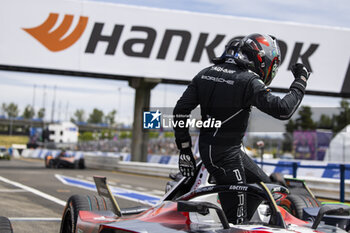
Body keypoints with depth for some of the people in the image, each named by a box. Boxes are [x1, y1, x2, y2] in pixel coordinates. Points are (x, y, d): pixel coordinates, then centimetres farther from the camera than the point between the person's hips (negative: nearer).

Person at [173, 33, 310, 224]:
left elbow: (180, 110, 5)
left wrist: (184, 149, 8)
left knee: (262, 183, 22)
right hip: (225, 154, -9)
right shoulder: (249, 81, -14)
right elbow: (283, 109, -19)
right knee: (236, 218, -4)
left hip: (207, 148, 9)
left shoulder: (205, 74, 8)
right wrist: (300, 82, -4)